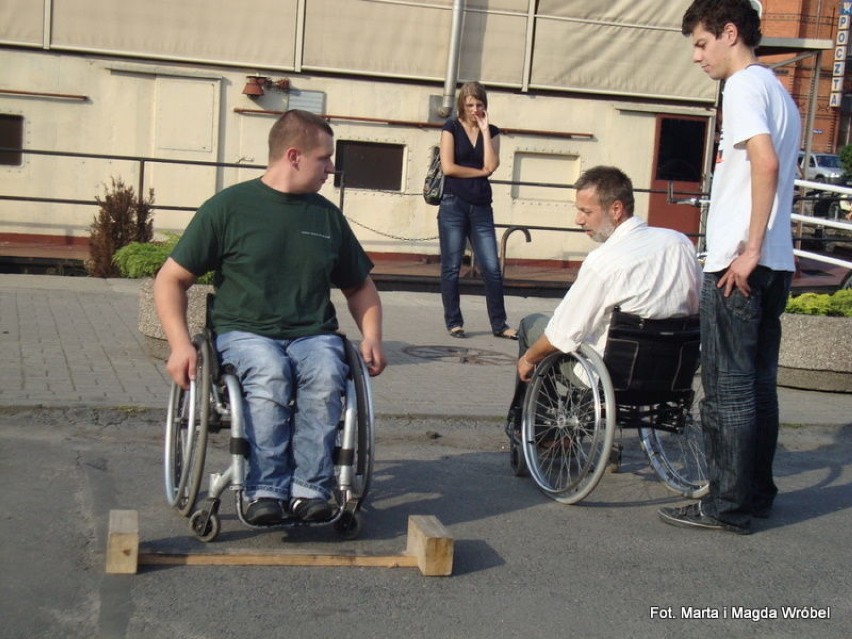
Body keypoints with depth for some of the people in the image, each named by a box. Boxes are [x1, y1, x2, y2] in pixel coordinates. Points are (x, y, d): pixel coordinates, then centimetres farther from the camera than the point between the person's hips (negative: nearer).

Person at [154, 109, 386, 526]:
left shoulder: (328, 216, 14)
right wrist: (180, 344, -12)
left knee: (326, 374, -31)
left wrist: (372, 336, 6)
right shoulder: (229, 206, 2)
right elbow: (171, 280, 3)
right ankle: (265, 491, -29)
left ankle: (309, 490, -29)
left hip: (313, 334, 3)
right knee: (270, 373, -35)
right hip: (244, 331, -2)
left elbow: (360, 287, 26)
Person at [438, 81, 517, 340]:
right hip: (454, 204, -3)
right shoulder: (451, 127, 3)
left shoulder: (492, 131, 12)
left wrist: (485, 130, -4)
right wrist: (480, 171, -1)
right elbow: (448, 167, -7)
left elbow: (492, 165, -4)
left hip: (481, 207, 3)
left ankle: (499, 325, 5)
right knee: (451, 267, 1)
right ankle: (454, 323, 11)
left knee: (492, 268, -2)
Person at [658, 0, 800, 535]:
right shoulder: (778, 91, 20)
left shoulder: (745, 86, -9)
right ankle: (757, 492, 21)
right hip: (774, 264, 9)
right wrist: (759, 252, 17)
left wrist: (749, 251, -23)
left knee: (728, 389, -4)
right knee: (757, 385, 13)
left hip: (739, 265, -9)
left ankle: (729, 506, 2)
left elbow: (765, 163, -23)